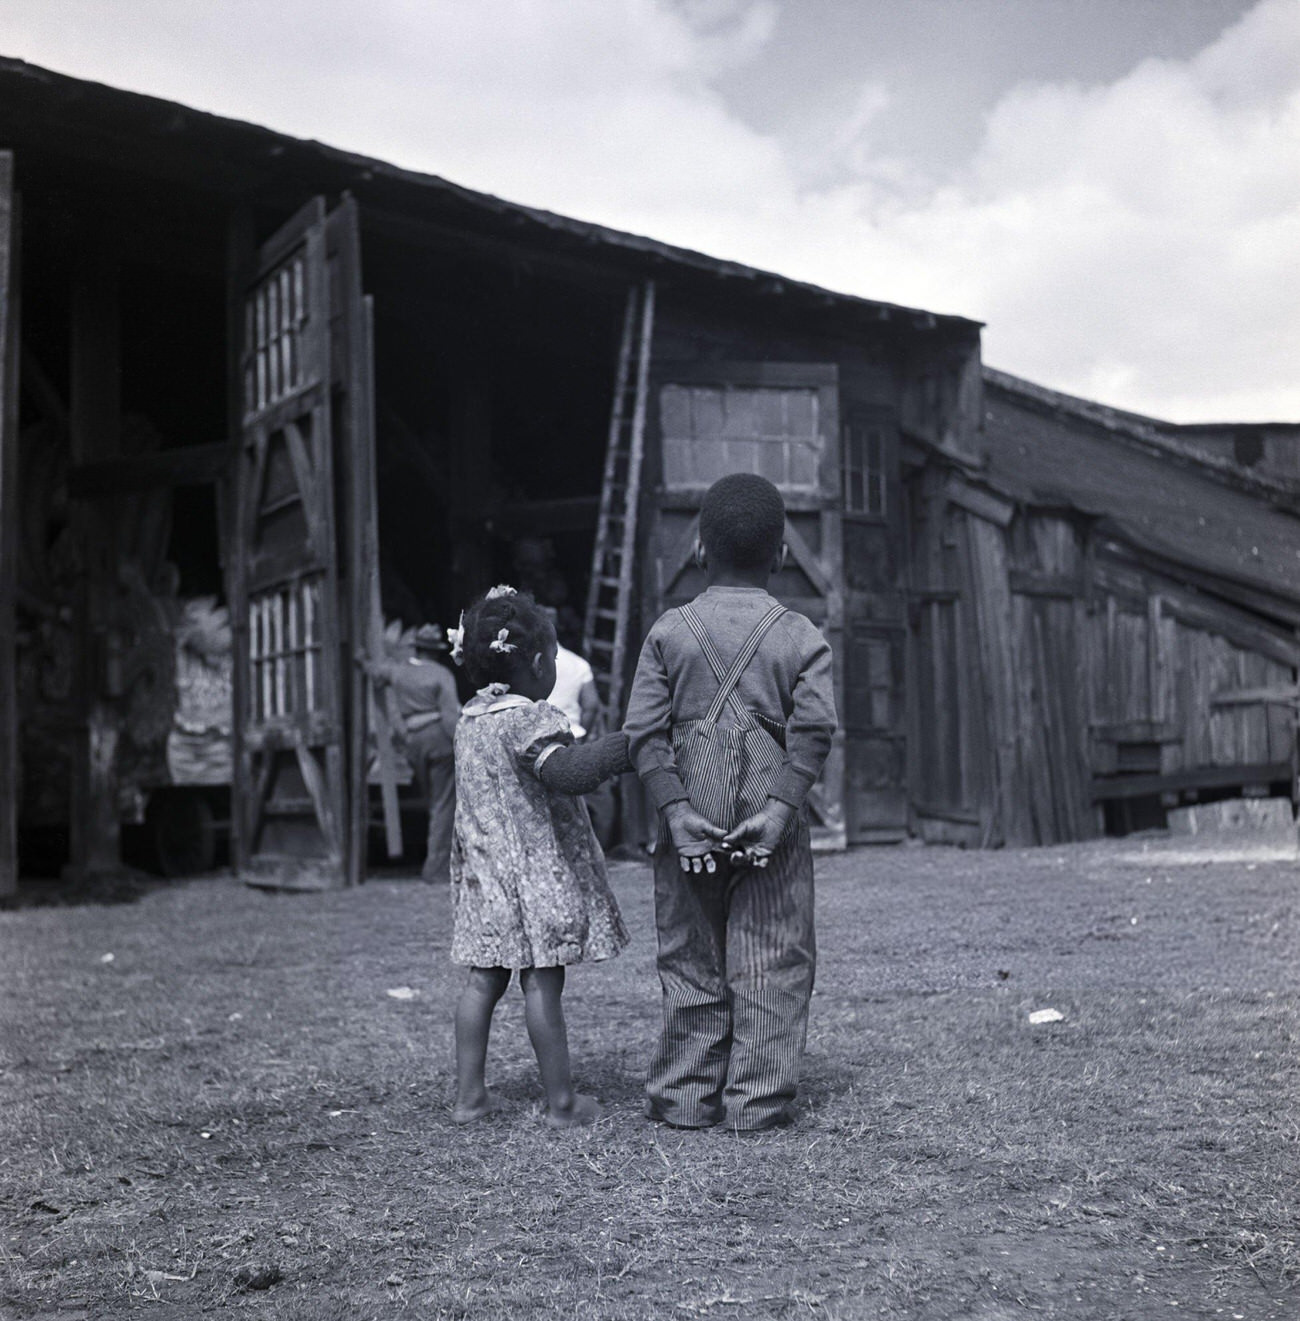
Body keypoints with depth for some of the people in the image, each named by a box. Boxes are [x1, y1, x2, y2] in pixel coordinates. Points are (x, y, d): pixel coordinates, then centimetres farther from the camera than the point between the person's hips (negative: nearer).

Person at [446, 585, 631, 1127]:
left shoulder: (470, 718, 10)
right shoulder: (528, 720, -16)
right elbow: (566, 773, -32)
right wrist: (630, 743, -31)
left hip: (484, 876, 7)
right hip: (536, 875, -7)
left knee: (484, 979, 12)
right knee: (542, 985, -1)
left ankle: (469, 1094, 16)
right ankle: (562, 1101, 7)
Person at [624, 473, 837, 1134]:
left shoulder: (668, 631, 4)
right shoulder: (801, 635, 3)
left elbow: (645, 729, -5)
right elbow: (813, 728, -10)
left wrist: (675, 808, -8)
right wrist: (781, 807, -12)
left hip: (690, 821, 1)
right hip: (770, 817, -1)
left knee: (690, 960, 11)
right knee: (771, 961, 6)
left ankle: (686, 1097, 16)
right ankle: (758, 1100, 8)